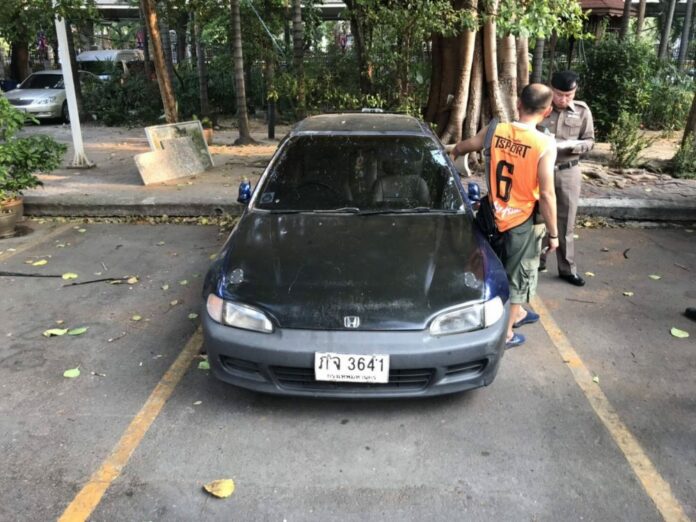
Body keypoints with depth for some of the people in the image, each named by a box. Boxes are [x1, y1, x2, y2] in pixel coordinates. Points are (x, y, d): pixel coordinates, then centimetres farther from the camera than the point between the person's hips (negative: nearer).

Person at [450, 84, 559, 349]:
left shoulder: (495, 130, -7)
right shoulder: (545, 144, -21)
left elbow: (462, 147, 12)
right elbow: (546, 195, -20)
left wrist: (454, 152, 36)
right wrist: (553, 233, -8)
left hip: (498, 215, 5)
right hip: (524, 221, -5)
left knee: (509, 268, 26)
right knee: (518, 273, 12)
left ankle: (518, 312, 47)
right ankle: (506, 333, 23)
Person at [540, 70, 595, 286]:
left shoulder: (582, 111, -1)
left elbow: (589, 141, 4)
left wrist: (573, 145, -18)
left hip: (568, 172, 1)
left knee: (566, 222, 6)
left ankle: (567, 268, 16)